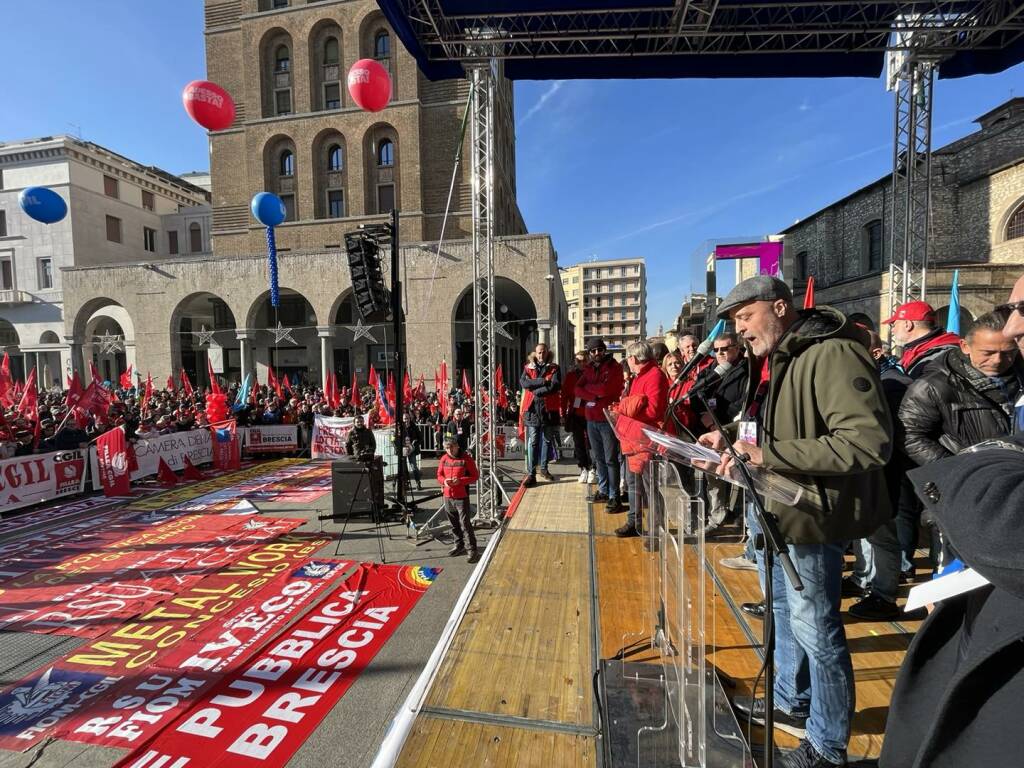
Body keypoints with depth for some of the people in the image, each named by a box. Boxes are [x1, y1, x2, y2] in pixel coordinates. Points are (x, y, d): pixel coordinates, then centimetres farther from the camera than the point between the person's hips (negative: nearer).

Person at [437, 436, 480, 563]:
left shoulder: (466, 458, -9)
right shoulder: (444, 459, 5)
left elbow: (475, 476, -8)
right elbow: (439, 475, 13)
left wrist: (460, 480, -21)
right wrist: (444, 481, -10)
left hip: (462, 497, -5)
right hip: (447, 497, 5)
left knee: (465, 524, -7)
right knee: (454, 524, 17)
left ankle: (473, 550, 2)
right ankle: (459, 546, 33)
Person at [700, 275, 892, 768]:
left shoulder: (832, 354, -21)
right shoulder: (773, 359, 10)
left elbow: (869, 442, -29)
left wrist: (768, 453, -30)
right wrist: (729, 435, 1)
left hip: (814, 513, -10)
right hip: (783, 508, 10)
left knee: (814, 628, 6)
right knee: (784, 610, 23)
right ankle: (791, 705, 45)